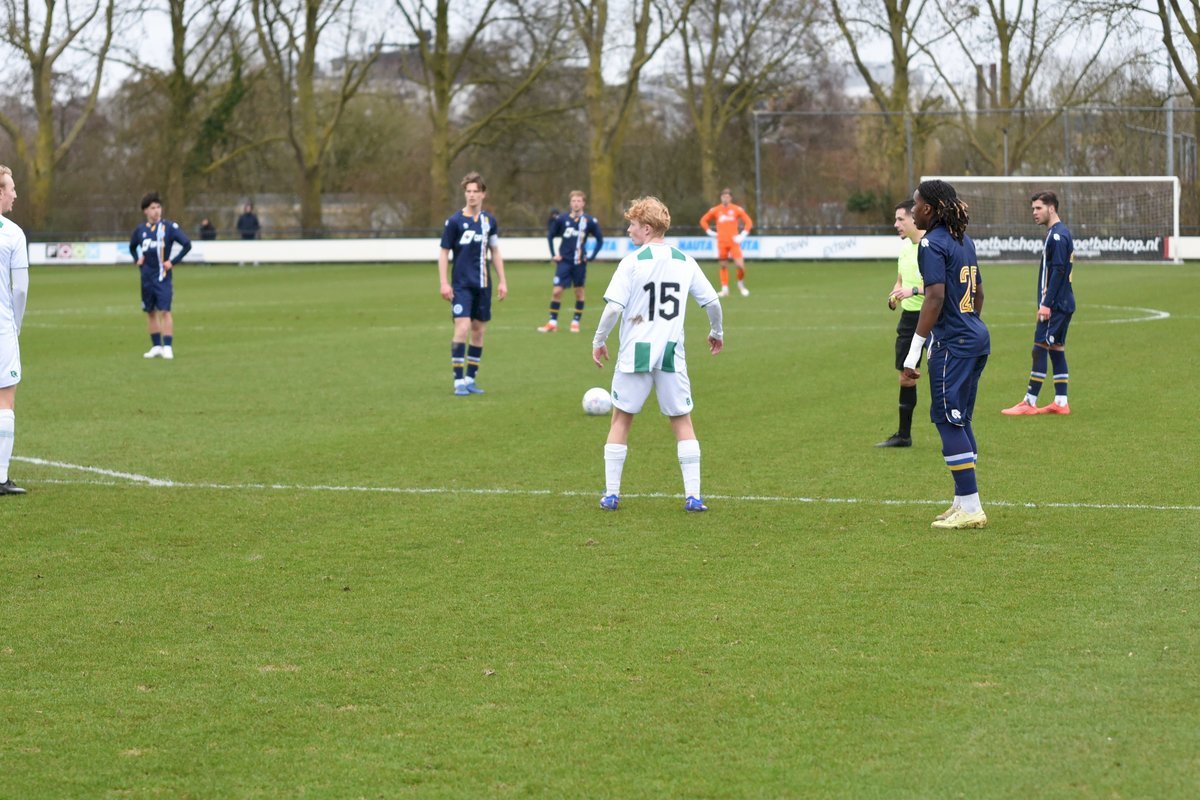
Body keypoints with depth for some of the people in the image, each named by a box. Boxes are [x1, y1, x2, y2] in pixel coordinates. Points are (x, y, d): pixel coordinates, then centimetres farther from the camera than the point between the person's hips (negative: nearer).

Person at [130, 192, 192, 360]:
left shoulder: (169, 227, -7)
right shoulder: (140, 229, 8)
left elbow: (187, 244, -10)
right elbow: (132, 246, 27)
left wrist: (173, 262, -11)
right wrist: (137, 259, 10)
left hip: (162, 276, -5)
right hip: (147, 276, 5)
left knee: (164, 311, -12)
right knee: (150, 312, 10)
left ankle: (168, 347, -11)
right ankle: (156, 346, 18)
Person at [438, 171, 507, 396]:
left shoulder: (490, 221, 7)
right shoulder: (455, 221, -5)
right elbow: (444, 253, -3)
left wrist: (502, 281, 12)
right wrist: (444, 283, -9)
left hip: (483, 285, 5)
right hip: (461, 285, -5)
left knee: (479, 331, 7)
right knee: (462, 328, -15)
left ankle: (470, 380, 16)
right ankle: (459, 382, -11)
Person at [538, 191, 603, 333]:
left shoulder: (590, 221, -3)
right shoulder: (562, 219, 0)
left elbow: (600, 240, 7)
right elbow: (550, 236, 12)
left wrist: (591, 256, -1)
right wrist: (553, 254, 5)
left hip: (579, 262, 0)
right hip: (564, 261, 0)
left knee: (579, 291, 5)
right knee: (556, 291, -7)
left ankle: (576, 322, 16)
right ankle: (553, 322, -1)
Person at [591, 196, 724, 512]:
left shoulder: (632, 262, -8)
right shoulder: (685, 262, 4)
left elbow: (613, 308, -14)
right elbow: (712, 301, 6)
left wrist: (599, 341, 0)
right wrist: (716, 332, 25)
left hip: (635, 353, -3)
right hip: (672, 352, 3)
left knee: (621, 419, 11)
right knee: (682, 422, 10)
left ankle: (611, 494, 11)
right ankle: (693, 496, 2)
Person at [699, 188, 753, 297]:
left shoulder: (737, 209, 1)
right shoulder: (715, 210, 4)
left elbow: (748, 222, 6)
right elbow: (703, 220, 14)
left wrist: (743, 235, -2)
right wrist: (710, 232, 4)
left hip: (734, 242, -1)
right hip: (721, 242, 1)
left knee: (740, 264, -13)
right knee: (723, 266, 3)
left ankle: (741, 284, 11)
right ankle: (725, 289, 9)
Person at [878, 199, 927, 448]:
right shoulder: (905, 246, 11)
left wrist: (914, 291, -27)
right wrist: (894, 296, 2)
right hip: (909, 316, 8)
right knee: (905, 376, 10)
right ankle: (903, 435, 20)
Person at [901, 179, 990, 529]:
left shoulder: (932, 244, -13)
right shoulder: (964, 241, 14)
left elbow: (935, 297, -21)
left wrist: (913, 352, -20)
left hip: (951, 344, -9)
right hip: (977, 338, 9)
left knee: (949, 420, -4)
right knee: (959, 420, 15)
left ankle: (970, 507, -6)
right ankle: (963, 502, 18)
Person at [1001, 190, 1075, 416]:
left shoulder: (1058, 235, -15)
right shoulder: (1058, 233, 16)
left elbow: (1058, 271, -21)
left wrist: (1047, 304, -22)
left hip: (1056, 304, -10)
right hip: (1063, 304, 10)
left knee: (1040, 349, -8)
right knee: (1056, 349, 10)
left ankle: (1029, 403, -7)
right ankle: (1061, 402, 11)